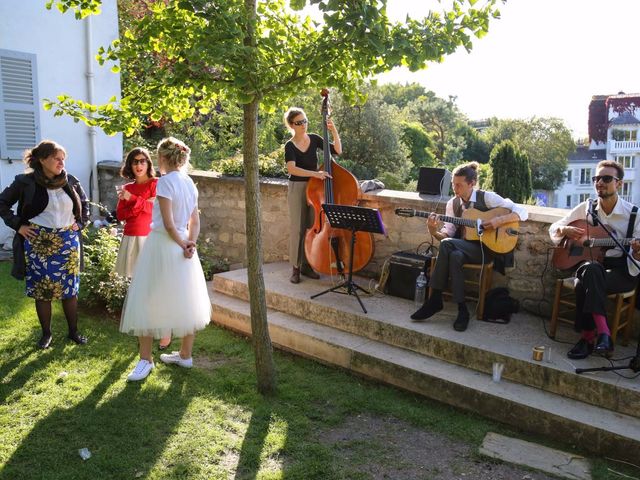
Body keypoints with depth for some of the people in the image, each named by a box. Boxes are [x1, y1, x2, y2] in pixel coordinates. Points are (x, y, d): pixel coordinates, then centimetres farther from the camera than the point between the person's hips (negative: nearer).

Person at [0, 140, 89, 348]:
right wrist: (17, 225, -5)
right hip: (38, 243, -2)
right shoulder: (26, 182, -5)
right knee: (42, 290, 5)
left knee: (70, 288, 6)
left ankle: (73, 331, 19)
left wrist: (80, 223, 7)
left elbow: (84, 204, 19)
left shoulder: (71, 181, 3)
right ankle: (46, 333, 20)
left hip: (68, 243, 2)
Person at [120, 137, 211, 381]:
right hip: (181, 246, 8)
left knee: (149, 302, 2)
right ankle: (185, 355, 26)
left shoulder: (165, 181, -15)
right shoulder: (189, 183, 9)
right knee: (185, 301, 14)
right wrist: (190, 243, -4)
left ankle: (146, 359, 10)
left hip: (162, 245, -8)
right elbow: (195, 222, 7)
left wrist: (181, 245, -7)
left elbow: (168, 224, -19)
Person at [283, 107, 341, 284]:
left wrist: (334, 131, -10)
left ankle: (307, 266, 18)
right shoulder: (290, 146, -9)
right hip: (297, 189, -4)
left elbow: (337, 151, 2)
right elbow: (291, 169, -25)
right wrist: (315, 173, -34)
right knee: (297, 228, -2)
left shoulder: (314, 139, 3)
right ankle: (295, 268, 9)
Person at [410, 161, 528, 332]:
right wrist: (433, 231, -18)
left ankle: (435, 300, -22)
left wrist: (499, 220, -22)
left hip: (486, 249, -4)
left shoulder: (487, 197, -5)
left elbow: (522, 212, -8)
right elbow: (447, 233, 2)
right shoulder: (452, 203, 7)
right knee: (455, 255, -34)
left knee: (447, 245, -31)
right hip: (463, 247, 4)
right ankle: (461, 309, -24)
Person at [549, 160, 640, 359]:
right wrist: (565, 230, -11)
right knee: (589, 270, -35)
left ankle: (588, 337, -26)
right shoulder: (586, 208, 6)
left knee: (585, 282, -34)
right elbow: (554, 228, 12)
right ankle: (603, 333, -33)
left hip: (622, 271, -3)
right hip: (590, 263, 3)